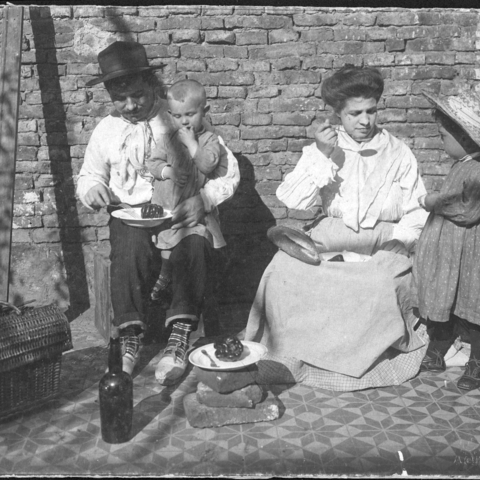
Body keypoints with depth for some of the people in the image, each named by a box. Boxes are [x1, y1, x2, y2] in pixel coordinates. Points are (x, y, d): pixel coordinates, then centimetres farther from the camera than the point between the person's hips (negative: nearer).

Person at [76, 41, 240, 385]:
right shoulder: (106, 130, 9)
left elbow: (229, 170, -4)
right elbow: (88, 175, 22)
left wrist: (203, 199, -24)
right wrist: (92, 188, -5)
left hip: (181, 211, -1)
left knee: (193, 241, -36)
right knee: (131, 245, -34)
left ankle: (180, 335, -30)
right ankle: (130, 336, -26)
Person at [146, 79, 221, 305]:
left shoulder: (209, 139, -1)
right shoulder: (166, 139, 4)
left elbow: (208, 164, -17)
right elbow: (151, 162, 2)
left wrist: (191, 142, -16)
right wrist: (168, 171, -15)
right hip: (167, 204, 1)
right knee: (168, 243, 2)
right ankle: (165, 276, 23)